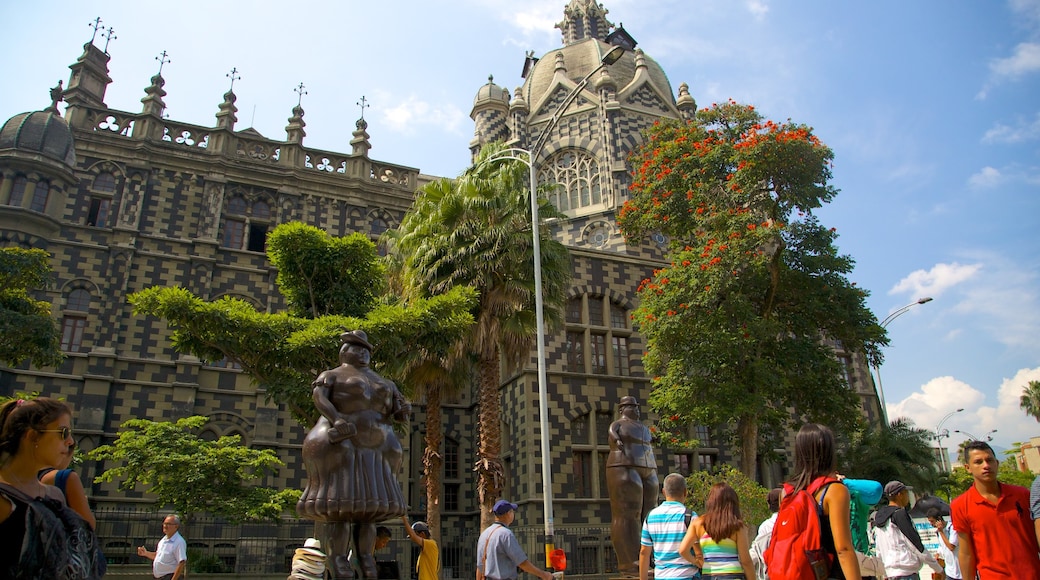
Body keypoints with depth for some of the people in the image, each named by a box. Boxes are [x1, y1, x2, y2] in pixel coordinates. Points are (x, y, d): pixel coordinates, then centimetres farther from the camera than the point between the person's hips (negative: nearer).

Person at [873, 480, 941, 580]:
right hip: (907, 572, -9)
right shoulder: (900, 513, -10)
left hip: (891, 572, 9)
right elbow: (915, 543, -10)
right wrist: (938, 568, 0)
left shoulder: (879, 516, 14)